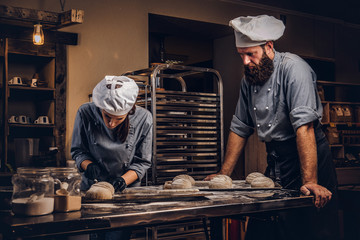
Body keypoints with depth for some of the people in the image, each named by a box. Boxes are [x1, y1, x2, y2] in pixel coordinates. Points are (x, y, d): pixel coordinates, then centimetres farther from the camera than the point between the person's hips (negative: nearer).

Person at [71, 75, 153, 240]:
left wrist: (124, 180, -19)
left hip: (125, 190, 0)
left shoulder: (143, 118, -14)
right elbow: (77, 151, 0)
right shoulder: (86, 113, -14)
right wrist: (89, 165, -19)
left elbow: (142, 162, -5)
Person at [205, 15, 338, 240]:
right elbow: (240, 128, 14)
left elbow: (304, 125, -25)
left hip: (309, 157, -6)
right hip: (275, 161, 6)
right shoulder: (250, 77, 7)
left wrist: (310, 181, -30)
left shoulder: (293, 68, -15)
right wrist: (224, 174, 10)